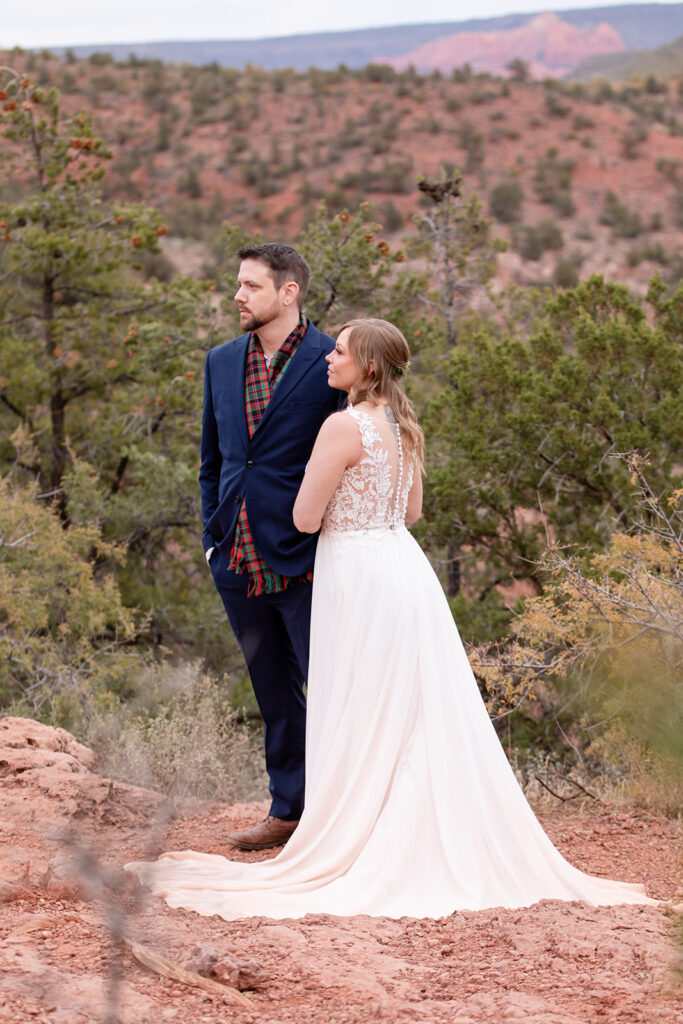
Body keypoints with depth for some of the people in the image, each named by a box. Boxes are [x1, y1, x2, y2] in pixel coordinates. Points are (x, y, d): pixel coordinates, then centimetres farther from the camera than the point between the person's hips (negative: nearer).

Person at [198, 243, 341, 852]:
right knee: (273, 692, 15)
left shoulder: (331, 363, -7)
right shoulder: (222, 362, 12)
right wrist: (212, 534, 12)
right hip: (238, 560, 6)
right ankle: (288, 810, 25)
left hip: (304, 560, -6)